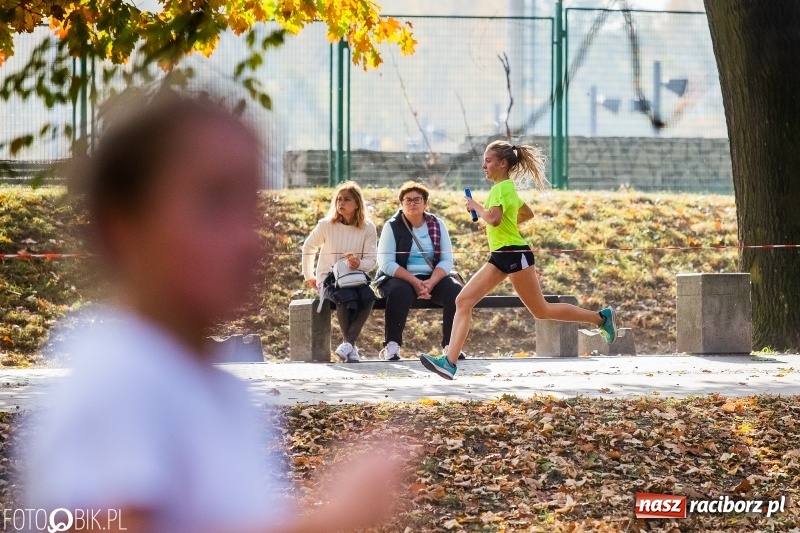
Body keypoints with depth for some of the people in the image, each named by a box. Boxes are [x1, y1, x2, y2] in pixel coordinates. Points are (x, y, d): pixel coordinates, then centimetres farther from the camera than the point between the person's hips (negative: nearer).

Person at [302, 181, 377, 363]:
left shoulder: (368, 228, 0)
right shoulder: (326, 225, -2)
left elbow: (371, 260, -3)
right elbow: (308, 248, 12)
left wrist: (359, 264, -26)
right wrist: (309, 276, 17)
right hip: (329, 278, -2)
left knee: (368, 297, -34)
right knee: (347, 298, -36)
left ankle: (348, 344, -31)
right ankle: (351, 346, -21)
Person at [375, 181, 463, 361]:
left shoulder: (437, 225, 8)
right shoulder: (392, 226, -1)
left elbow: (447, 260, 0)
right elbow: (386, 263, -10)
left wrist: (431, 282, -19)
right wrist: (415, 282, -21)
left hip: (433, 279, 3)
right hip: (400, 278, -3)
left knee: (455, 292, -24)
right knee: (400, 292, -36)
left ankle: (450, 345, -16)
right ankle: (391, 346, -31)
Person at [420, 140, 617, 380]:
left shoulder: (502, 188, -13)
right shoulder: (507, 187, 16)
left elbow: (494, 218, -30)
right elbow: (528, 214, 29)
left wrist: (475, 207, -13)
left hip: (514, 254, -10)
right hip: (500, 256, 10)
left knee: (541, 310, -1)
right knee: (463, 302, -3)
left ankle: (601, 317, 13)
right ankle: (449, 362, -10)